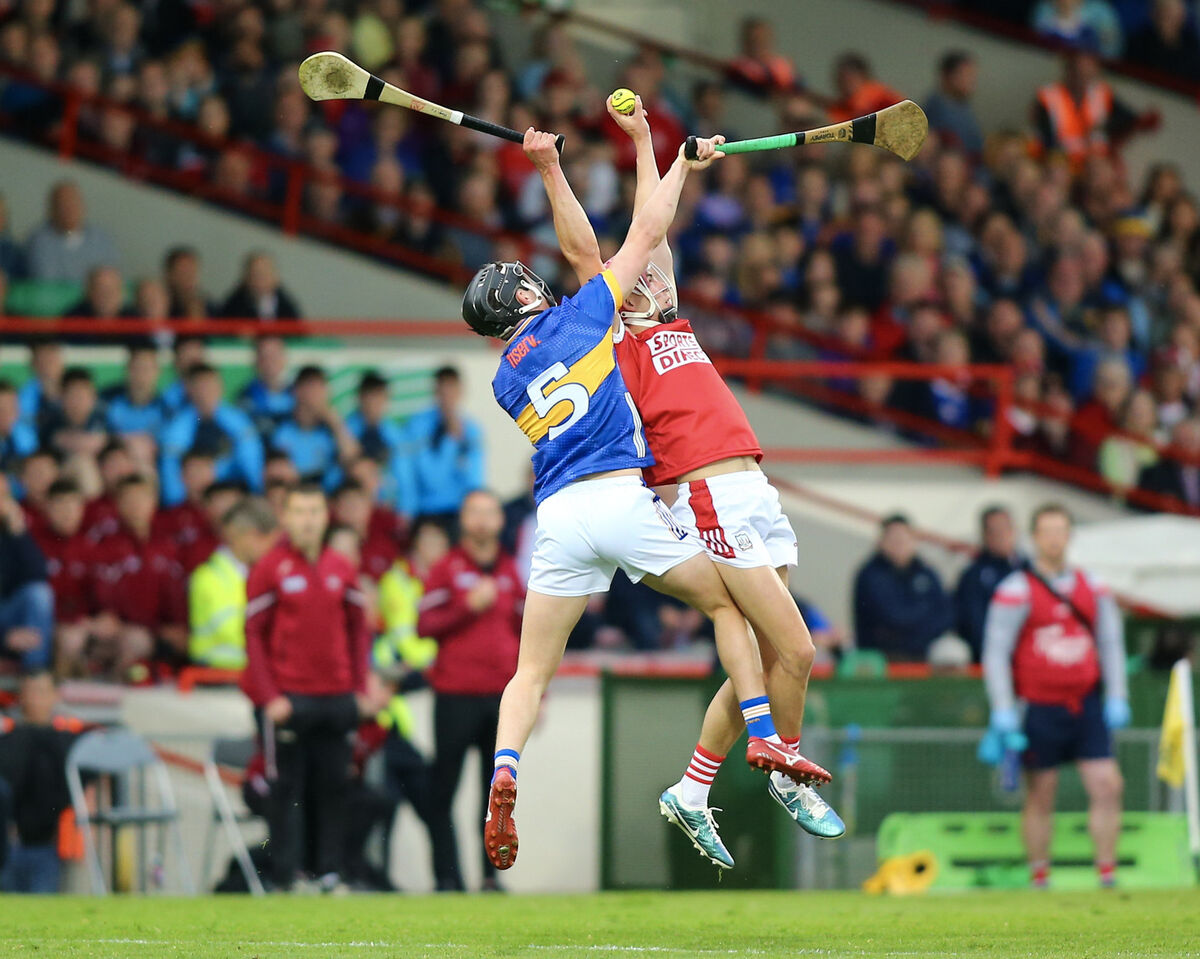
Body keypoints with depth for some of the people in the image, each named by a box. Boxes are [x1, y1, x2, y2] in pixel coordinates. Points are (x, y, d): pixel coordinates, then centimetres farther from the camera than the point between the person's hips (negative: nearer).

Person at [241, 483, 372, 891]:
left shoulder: (342, 570, 10)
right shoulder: (270, 569, -2)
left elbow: (358, 631, 15)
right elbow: (254, 635, -3)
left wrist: (360, 689, 7)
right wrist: (269, 696, -10)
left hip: (337, 699, 4)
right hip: (287, 699, -4)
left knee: (333, 785, 3)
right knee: (288, 788, -3)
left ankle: (329, 871, 7)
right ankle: (285, 876, -2)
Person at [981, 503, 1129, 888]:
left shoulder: (1093, 588, 10)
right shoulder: (1017, 590, -4)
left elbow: (1111, 643, 17)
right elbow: (996, 652, -4)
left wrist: (1116, 698, 9)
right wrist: (1003, 710, -9)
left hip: (1086, 707, 4)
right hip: (1039, 709, -4)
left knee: (1107, 786, -5)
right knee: (1040, 797, 2)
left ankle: (1107, 874, 1)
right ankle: (1039, 878, 11)